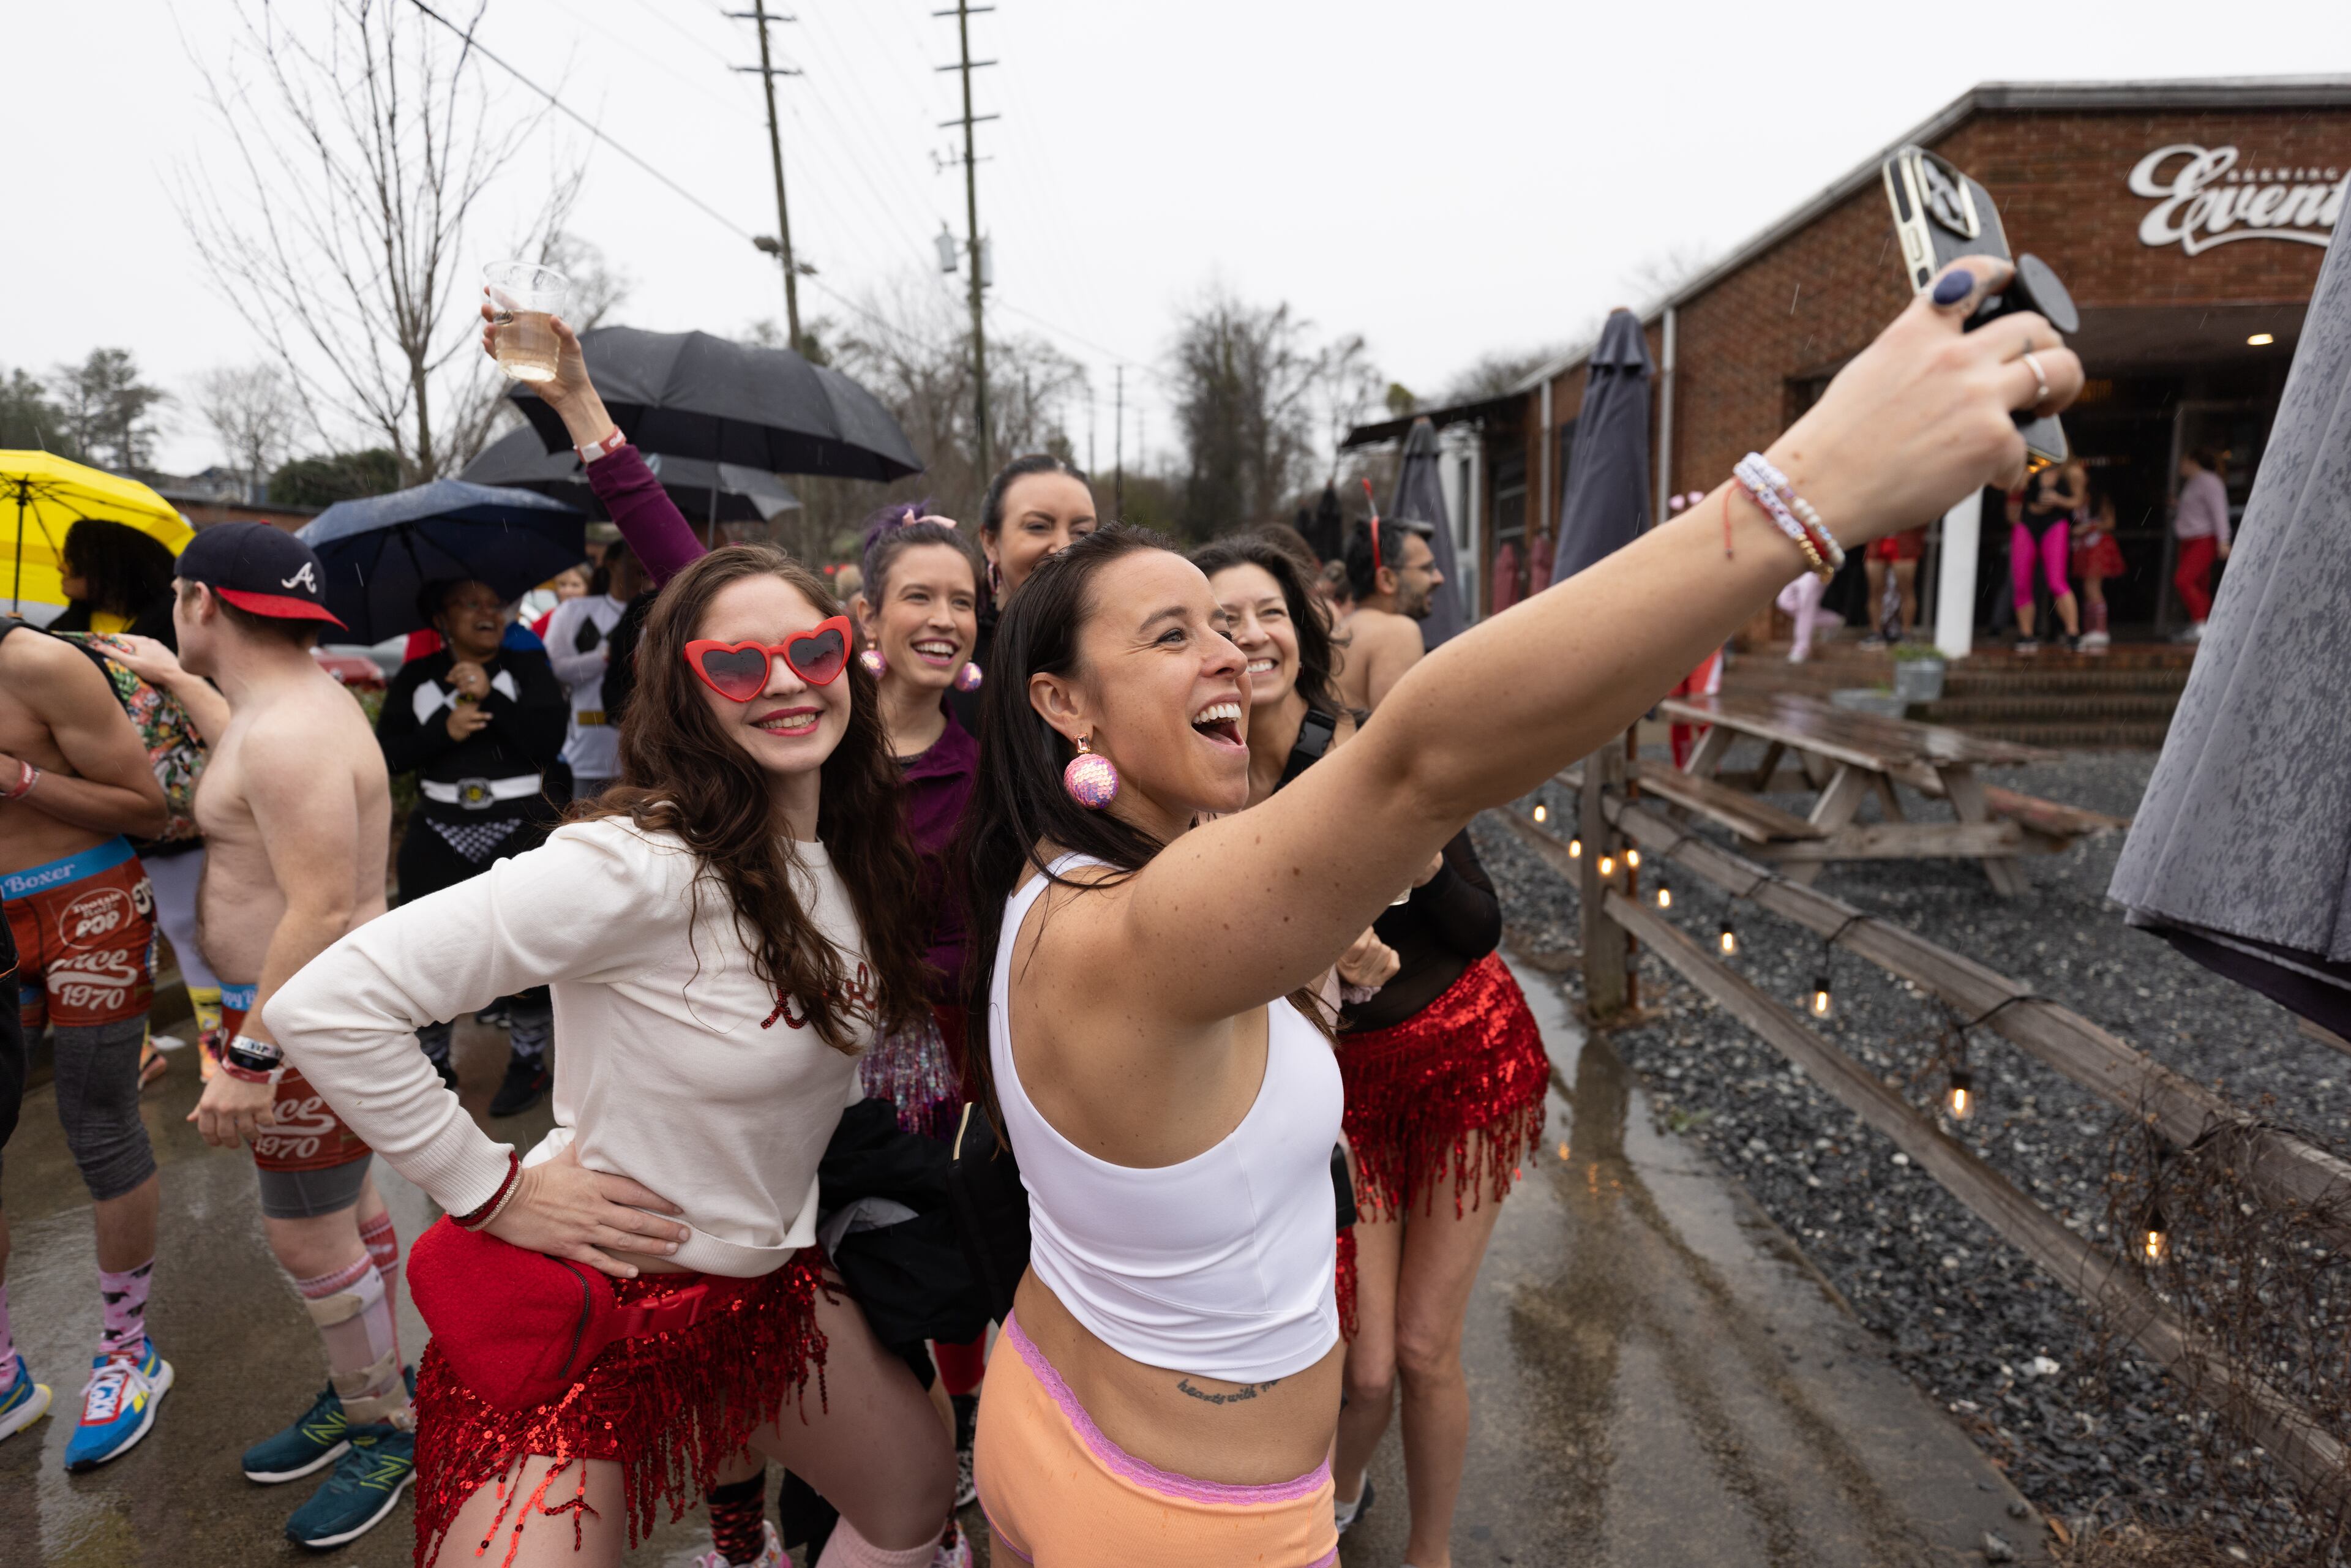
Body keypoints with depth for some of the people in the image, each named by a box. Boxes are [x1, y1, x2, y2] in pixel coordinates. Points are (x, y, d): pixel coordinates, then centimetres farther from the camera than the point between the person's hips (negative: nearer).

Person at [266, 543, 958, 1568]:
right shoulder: (643, 864, -27)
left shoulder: (850, 853, -3)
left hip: (771, 1282, 7)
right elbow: (327, 1007, -28)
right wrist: (493, 1193, -20)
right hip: (592, 1294, -7)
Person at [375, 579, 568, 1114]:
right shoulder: (416, 679, 9)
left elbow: (550, 739, -10)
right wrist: (443, 731, -13)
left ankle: (529, 1060, 18)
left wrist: (490, 697, -17)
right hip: (439, 831, 2)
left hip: (521, 825, -2)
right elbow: (387, 754, 1)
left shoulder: (528, 666, 3)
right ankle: (434, 1061, 25)